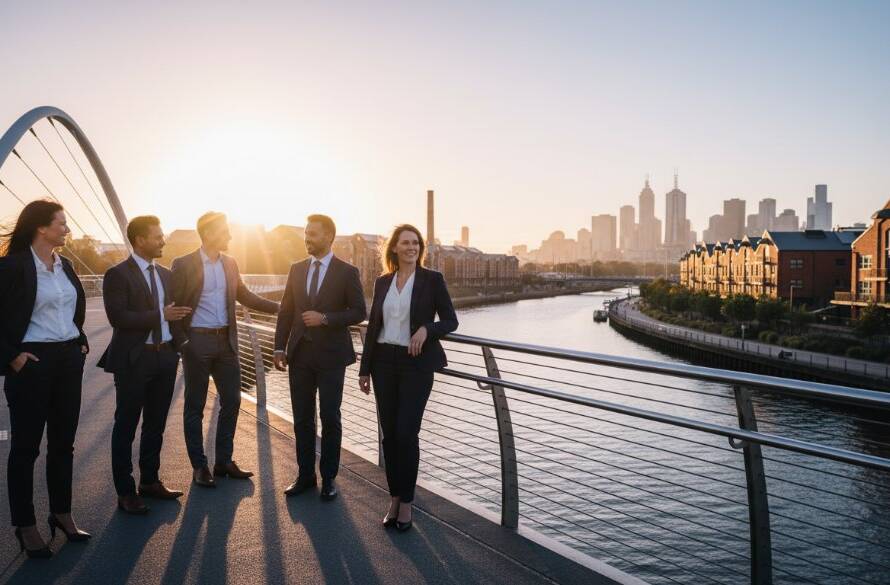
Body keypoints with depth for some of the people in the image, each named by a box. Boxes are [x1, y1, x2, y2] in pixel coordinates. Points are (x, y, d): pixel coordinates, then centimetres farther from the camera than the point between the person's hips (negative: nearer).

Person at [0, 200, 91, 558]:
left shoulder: (65, 266, 10)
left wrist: (81, 342, 13)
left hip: (69, 359, 7)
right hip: (32, 362, -7)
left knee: (63, 442, 14)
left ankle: (61, 514, 27)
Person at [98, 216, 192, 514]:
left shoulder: (165, 274, 12)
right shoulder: (118, 274, -9)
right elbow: (118, 317, -19)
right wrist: (160, 315, -20)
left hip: (165, 357, 7)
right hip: (134, 360, -7)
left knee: (156, 424, 16)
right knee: (126, 426, 5)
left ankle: (150, 481, 30)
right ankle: (125, 492, 15)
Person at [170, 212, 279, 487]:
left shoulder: (230, 263, 9)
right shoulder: (183, 264, -6)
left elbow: (244, 296, 19)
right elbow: (174, 305, -6)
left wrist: (278, 307, 12)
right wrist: (181, 341, -12)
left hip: (226, 342, 6)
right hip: (197, 342, -5)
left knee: (231, 401, 9)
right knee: (195, 406, 5)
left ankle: (224, 461, 22)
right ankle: (199, 466, 16)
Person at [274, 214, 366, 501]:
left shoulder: (347, 272, -4)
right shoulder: (297, 269, 9)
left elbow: (358, 312, -6)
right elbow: (286, 310, 10)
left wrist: (324, 318, -18)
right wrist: (279, 347, 4)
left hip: (331, 355, -4)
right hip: (300, 353, 4)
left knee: (330, 418, 4)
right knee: (302, 418, 10)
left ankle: (329, 478, 17)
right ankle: (305, 475, 23)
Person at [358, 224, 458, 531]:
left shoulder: (432, 279, -3)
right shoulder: (382, 282, 9)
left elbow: (450, 321, -2)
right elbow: (373, 327, 11)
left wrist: (426, 329, -22)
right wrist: (364, 369, 10)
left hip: (416, 364, -4)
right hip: (384, 362, 4)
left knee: (406, 433, -6)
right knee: (389, 433, 7)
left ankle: (406, 503, 11)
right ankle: (394, 499, 21)